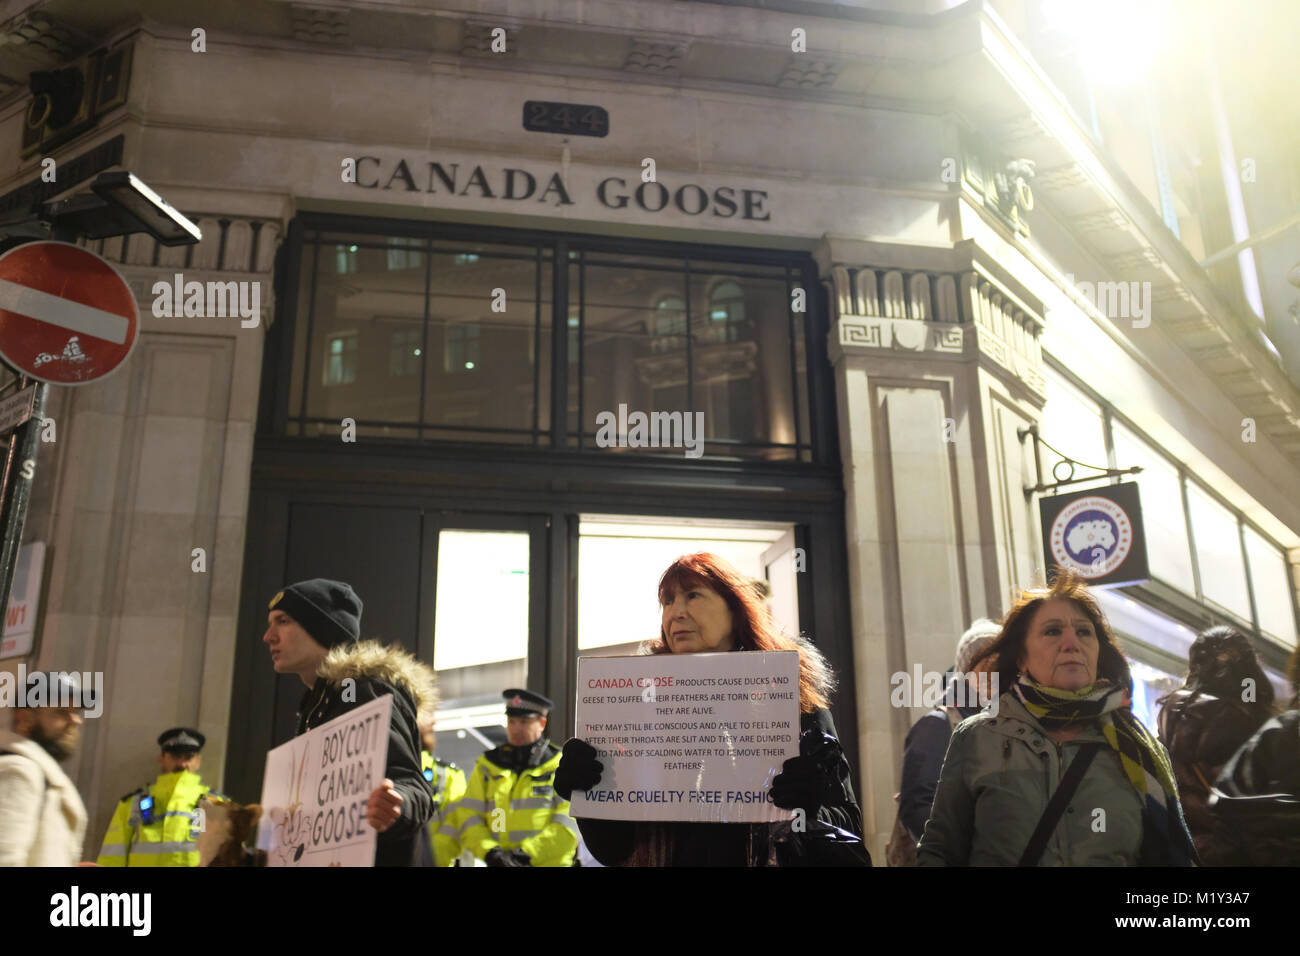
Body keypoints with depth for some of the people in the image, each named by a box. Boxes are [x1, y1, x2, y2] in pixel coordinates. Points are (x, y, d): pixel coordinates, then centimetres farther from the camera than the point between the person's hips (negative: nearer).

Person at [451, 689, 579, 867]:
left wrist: (527, 852, -15)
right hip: (498, 863, 3)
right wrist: (489, 851, -11)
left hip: (550, 862, -3)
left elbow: (568, 825, -6)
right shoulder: (486, 767, 14)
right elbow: (468, 817, 6)